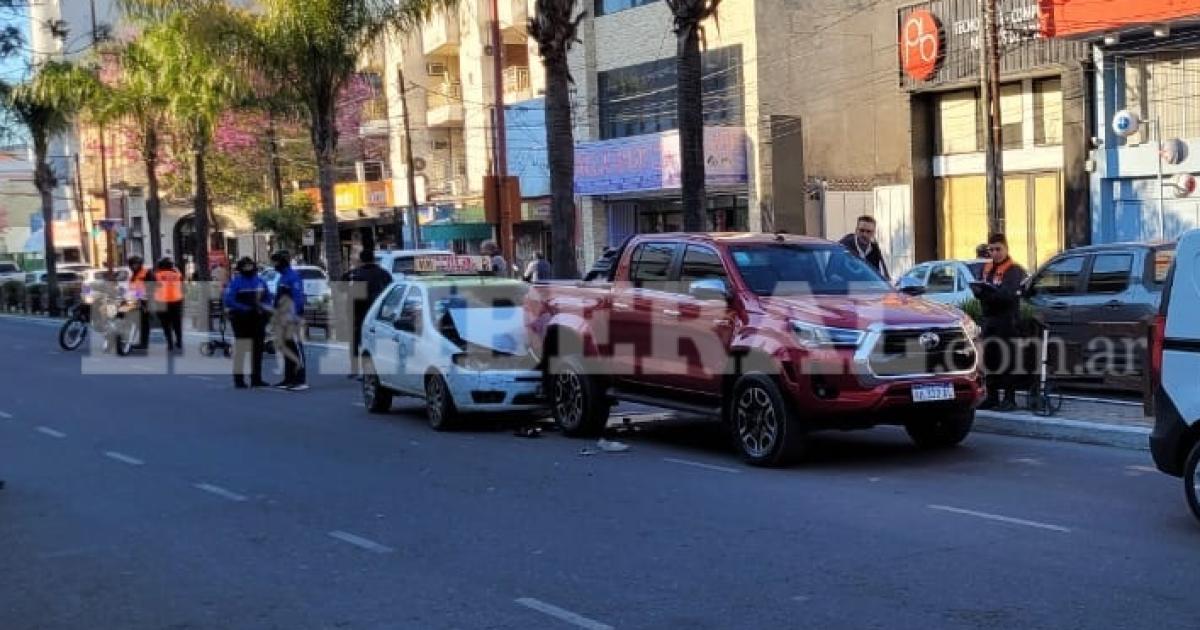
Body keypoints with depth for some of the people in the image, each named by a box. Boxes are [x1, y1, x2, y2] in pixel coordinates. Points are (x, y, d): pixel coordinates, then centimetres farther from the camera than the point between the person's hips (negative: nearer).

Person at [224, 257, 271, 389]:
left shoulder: (260, 281, 11)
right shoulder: (235, 282, -6)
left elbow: (268, 297, 16)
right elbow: (228, 299, -15)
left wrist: (262, 306, -5)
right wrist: (244, 308, -22)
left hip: (258, 318, 6)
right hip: (241, 319, -6)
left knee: (257, 349, 10)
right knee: (240, 349, -6)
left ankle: (256, 378, 19)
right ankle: (238, 379, -3)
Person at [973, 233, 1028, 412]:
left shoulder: (1014, 270, -5)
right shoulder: (987, 268, 17)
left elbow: (1008, 294, -20)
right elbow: (980, 289, 11)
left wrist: (989, 290, -35)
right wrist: (978, 289, -13)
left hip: (1007, 321, -7)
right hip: (989, 319, 7)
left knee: (1007, 361, -6)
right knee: (990, 360, 9)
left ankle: (1009, 399, -3)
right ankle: (992, 397, 17)